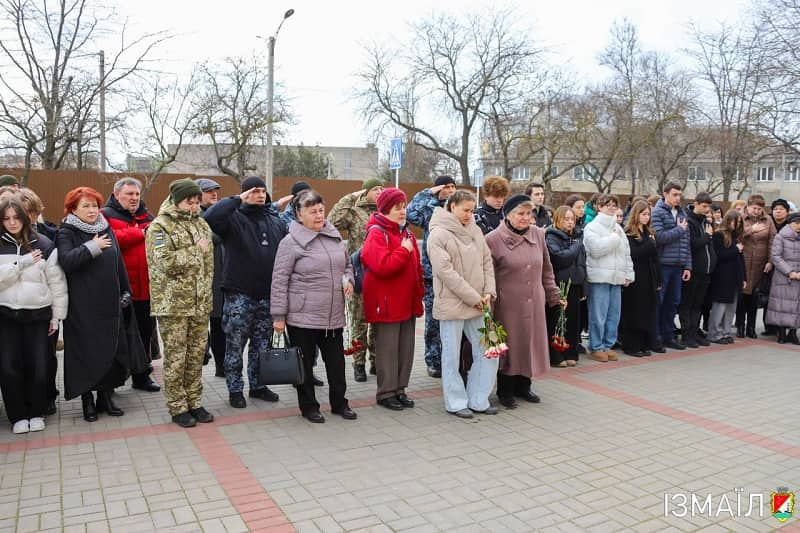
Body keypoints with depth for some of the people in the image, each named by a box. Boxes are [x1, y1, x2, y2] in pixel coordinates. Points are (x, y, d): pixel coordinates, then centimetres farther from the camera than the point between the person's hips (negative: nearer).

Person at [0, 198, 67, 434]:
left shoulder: (43, 245, -2)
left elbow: (57, 282, 0)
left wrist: (57, 315, 0)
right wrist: (21, 263, -17)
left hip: (38, 314, -1)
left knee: (39, 366, -1)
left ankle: (37, 413, 19)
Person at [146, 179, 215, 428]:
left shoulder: (201, 224, 13)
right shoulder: (160, 226, -6)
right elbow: (166, 262, -20)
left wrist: (207, 294, 11)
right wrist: (196, 251, -11)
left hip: (200, 303, 6)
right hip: (173, 304, -6)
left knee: (196, 355, 12)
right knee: (175, 357, 2)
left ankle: (194, 402, 24)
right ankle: (178, 407, 15)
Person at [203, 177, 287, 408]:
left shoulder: (276, 222, 9)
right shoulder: (234, 218, -6)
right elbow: (209, 218, -27)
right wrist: (237, 200, -20)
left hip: (267, 295, 5)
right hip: (239, 295, -5)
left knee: (262, 345, 15)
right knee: (235, 345, 6)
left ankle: (257, 385, 29)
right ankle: (235, 389, 19)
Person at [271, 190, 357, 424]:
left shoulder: (334, 236, 8)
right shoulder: (291, 242, -10)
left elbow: (347, 264, 22)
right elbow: (279, 281, -10)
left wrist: (348, 280, 1)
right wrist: (279, 315, -11)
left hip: (334, 316, 5)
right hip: (302, 317, -5)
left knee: (336, 362, 14)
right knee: (304, 364, 9)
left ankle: (339, 403, 30)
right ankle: (308, 406, 26)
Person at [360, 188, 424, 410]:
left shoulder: (406, 232, 14)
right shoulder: (377, 233, -11)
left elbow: (416, 265, 19)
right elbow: (382, 266, -25)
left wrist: (420, 290, 14)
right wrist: (403, 251, -16)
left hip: (407, 302, 8)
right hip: (386, 303, -8)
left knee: (406, 348, 13)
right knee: (388, 349, 1)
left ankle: (399, 389, 25)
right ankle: (386, 393, 14)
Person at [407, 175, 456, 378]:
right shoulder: (430, 210, 1)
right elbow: (410, 214, -19)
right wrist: (427, 193, -10)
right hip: (432, 273, -2)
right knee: (433, 319, 3)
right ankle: (433, 361, 16)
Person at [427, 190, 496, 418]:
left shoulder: (475, 230, 10)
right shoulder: (438, 234, -10)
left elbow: (487, 262, 12)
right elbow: (446, 272, -16)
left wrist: (488, 292, -2)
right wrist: (474, 297, -14)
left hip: (477, 304, 7)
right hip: (451, 304, -6)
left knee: (488, 352, 8)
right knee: (452, 356, 5)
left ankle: (478, 400, 22)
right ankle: (456, 402, 21)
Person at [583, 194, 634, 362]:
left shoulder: (618, 228, 19)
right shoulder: (592, 227, -3)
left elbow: (626, 253, 19)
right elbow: (596, 249, -18)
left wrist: (628, 274, 11)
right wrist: (614, 238, -7)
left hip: (617, 278, 7)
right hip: (599, 277, -6)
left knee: (613, 315, 9)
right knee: (598, 315, -4)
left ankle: (608, 345, 20)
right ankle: (596, 347, 6)